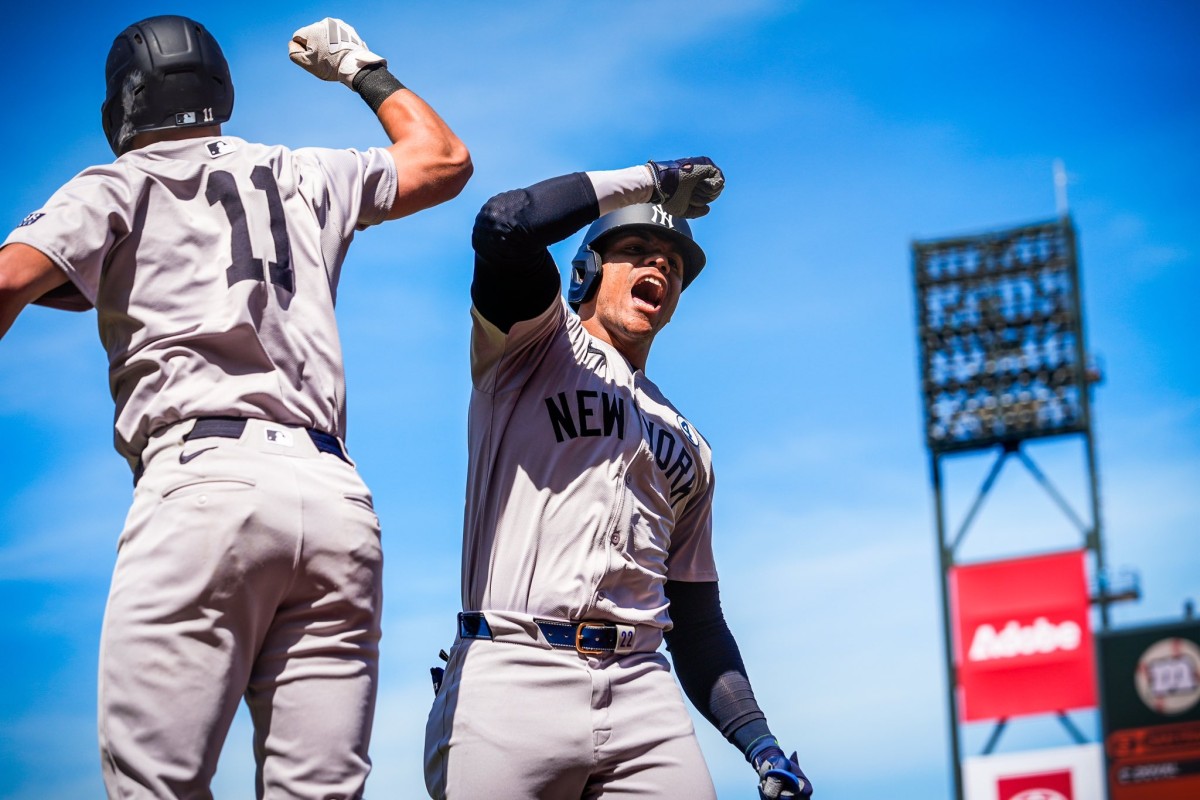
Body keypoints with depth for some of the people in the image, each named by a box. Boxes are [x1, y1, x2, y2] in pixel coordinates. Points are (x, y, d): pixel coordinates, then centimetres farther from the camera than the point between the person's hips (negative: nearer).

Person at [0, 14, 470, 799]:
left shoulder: (118, 185, 14)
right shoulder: (306, 180, 26)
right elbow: (446, 159, 42)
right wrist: (366, 72, 53)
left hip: (202, 479, -4)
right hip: (339, 500, 5)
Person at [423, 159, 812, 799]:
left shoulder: (687, 448, 28)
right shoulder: (536, 344, 13)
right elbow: (505, 226, -9)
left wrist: (758, 743, 9)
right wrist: (650, 181, 5)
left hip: (640, 692, 5)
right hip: (511, 674, -5)